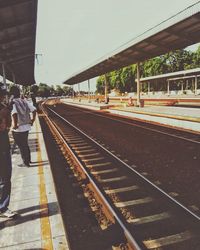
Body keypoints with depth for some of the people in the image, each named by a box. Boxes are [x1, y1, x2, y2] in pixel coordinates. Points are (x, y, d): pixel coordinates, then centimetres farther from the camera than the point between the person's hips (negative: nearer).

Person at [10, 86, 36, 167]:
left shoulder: (12, 103, -16)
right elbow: (34, 110, 2)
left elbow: (14, 113, -34)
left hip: (18, 129, -7)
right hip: (26, 127, 7)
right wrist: (33, 120, 10)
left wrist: (15, 125, -24)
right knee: (25, 145, 23)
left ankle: (26, 163, 20)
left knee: (22, 146, 8)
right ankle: (28, 160, 37)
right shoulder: (24, 101, 3)